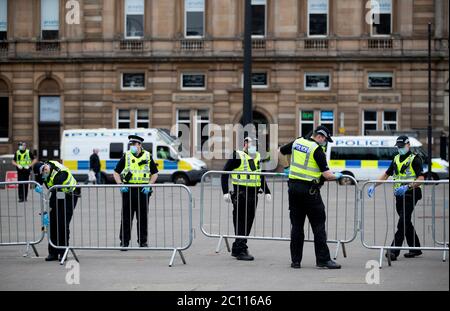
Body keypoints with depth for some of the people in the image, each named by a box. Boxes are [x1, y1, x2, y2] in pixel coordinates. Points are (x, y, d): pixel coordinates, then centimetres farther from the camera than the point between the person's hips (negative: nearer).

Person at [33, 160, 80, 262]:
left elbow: (55, 193, -36)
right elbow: (38, 181, 8)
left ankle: (63, 253, -5)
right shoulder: (42, 169, -10)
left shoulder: (59, 174, -34)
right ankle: (53, 252, 4)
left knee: (63, 224, -13)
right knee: (53, 223, 0)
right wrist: (37, 187, -15)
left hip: (70, 195, -7)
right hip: (58, 196, 7)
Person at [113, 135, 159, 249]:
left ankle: (143, 241, 15)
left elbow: (155, 174, 11)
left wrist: (149, 185, -3)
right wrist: (120, 184, -7)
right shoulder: (126, 156, 5)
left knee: (143, 218, 6)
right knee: (126, 217, 0)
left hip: (143, 191, 1)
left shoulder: (148, 157, 6)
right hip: (128, 190, 0)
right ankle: (124, 241, 7)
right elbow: (116, 172, 8)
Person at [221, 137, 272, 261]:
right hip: (240, 194, -7)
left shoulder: (257, 157, 16)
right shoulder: (237, 156, -5)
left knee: (248, 223, 10)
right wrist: (225, 192, -14)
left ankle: (236, 249, 20)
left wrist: (267, 192, 17)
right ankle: (242, 251, -3)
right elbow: (225, 173, -6)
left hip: (253, 194, 7)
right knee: (240, 223, -4)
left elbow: (261, 176, 26)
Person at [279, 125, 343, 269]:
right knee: (318, 225, 0)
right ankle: (323, 259, 0)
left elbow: (281, 151, 27)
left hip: (293, 186, 6)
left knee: (296, 225, 9)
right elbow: (326, 175, -14)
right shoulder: (317, 150, -10)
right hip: (309, 190, -6)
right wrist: (337, 176, 5)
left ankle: (296, 260, 9)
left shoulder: (297, 142, 9)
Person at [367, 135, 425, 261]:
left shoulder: (415, 159, -6)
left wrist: (407, 187, -29)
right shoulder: (396, 159, 16)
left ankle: (394, 251, -17)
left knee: (402, 222, -12)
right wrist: (374, 186, 11)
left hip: (410, 194, -7)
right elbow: (386, 174, 22)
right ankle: (415, 248, 24)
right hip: (399, 195, 7)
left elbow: (421, 178, -16)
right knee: (406, 222, 13)